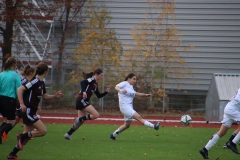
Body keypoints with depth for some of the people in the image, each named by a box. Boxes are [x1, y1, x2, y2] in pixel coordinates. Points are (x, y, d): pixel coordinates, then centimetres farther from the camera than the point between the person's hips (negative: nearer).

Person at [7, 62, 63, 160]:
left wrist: (54, 96, 7)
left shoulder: (41, 83, 11)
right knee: (43, 131, -14)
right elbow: (20, 89, -23)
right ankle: (22, 136, -3)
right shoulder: (35, 81, -17)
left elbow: (44, 96, 24)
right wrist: (22, 104, -28)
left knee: (28, 135, 12)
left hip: (31, 112, 10)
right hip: (27, 111, -10)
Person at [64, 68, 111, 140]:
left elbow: (99, 96, 24)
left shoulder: (95, 84, 20)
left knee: (81, 121, 11)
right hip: (82, 100, -10)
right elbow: (82, 82, -26)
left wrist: (106, 92, 12)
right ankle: (79, 119, -12)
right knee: (96, 115, -17)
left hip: (83, 102, 10)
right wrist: (84, 91, -39)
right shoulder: (91, 80, -8)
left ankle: (68, 134, 15)